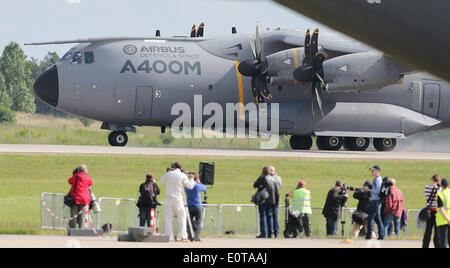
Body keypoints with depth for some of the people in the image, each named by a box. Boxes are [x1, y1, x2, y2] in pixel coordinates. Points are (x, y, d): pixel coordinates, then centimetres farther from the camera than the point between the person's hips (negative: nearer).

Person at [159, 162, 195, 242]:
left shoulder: (169, 174, 3)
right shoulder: (183, 175, -3)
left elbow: (161, 181, 19)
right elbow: (190, 186, 2)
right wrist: (192, 179, 21)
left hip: (169, 199, 2)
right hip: (178, 199, -2)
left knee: (168, 218, 7)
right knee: (182, 217, 5)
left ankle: (168, 236, 0)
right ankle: (183, 236, -6)